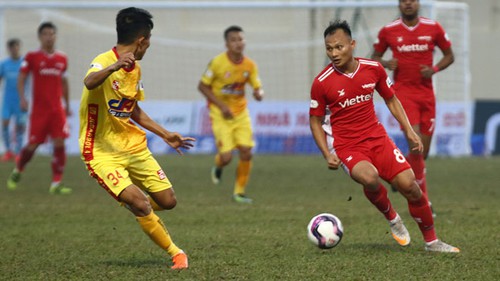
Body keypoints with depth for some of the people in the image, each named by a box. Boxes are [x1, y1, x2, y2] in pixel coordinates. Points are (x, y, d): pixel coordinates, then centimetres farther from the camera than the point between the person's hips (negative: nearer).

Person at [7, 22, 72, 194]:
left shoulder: (62, 59, 8)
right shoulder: (32, 57, -2)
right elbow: (21, 79, -1)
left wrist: (67, 105, 23)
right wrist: (22, 98, -16)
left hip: (57, 109, 3)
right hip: (38, 109, -3)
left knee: (59, 144, -11)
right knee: (33, 145, 1)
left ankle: (56, 183, -7)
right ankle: (17, 171, 31)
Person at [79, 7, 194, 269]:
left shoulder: (135, 68, 7)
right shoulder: (104, 62, -19)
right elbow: (89, 83, -45)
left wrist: (165, 135, 23)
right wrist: (115, 66, -63)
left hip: (134, 147, 8)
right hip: (102, 153, -8)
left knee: (167, 201, 4)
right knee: (140, 204, -22)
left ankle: (133, 201, 37)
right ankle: (175, 254, -4)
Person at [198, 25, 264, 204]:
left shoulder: (249, 65, -4)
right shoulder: (217, 62, -15)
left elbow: (257, 87, 4)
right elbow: (202, 86, -9)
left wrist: (259, 93, -22)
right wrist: (221, 106, -17)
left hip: (240, 112, 4)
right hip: (220, 114, -4)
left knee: (246, 152, -6)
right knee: (227, 157, -12)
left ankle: (239, 192, 12)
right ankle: (218, 167, 27)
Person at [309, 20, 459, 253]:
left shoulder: (373, 69, -3)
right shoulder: (322, 82, -11)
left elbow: (391, 100, 14)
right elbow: (315, 120, 0)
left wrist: (409, 131, 7)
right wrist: (327, 154, -10)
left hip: (377, 137, 3)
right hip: (346, 145, -3)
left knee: (408, 184, -8)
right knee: (370, 178, -33)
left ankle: (431, 241, 10)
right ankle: (392, 218, -3)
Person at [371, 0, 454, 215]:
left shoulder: (433, 28, 2)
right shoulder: (388, 31, 0)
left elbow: (449, 55, 12)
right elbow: (375, 58, 12)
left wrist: (434, 69, -7)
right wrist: (385, 64, -10)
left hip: (426, 93, 3)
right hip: (403, 91, -3)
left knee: (423, 152, 5)